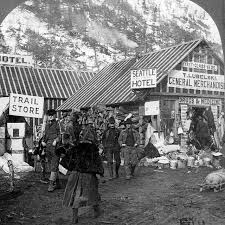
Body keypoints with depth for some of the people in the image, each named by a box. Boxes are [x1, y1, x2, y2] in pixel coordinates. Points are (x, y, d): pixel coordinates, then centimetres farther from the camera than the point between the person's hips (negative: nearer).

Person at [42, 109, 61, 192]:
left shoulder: (57, 124, -4)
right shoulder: (47, 125, 16)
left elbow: (60, 135, -6)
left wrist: (56, 140, -21)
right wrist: (43, 141, 6)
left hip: (55, 147, -7)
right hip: (48, 147, 7)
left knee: (54, 166, -10)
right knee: (52, 166, 12)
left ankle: (51, 184, -10)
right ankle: (57, 183, 22)